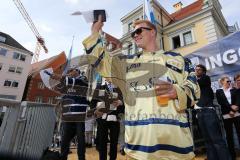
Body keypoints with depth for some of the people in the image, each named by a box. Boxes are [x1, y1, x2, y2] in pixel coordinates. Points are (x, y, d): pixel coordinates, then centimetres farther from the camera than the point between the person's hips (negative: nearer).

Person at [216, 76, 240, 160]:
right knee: (229, 134, 5)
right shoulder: (218, 91, 6)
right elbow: (221, 102, -4)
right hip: (226, 115, -1)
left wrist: (233, 110, -14)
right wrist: (230, 107, -16)